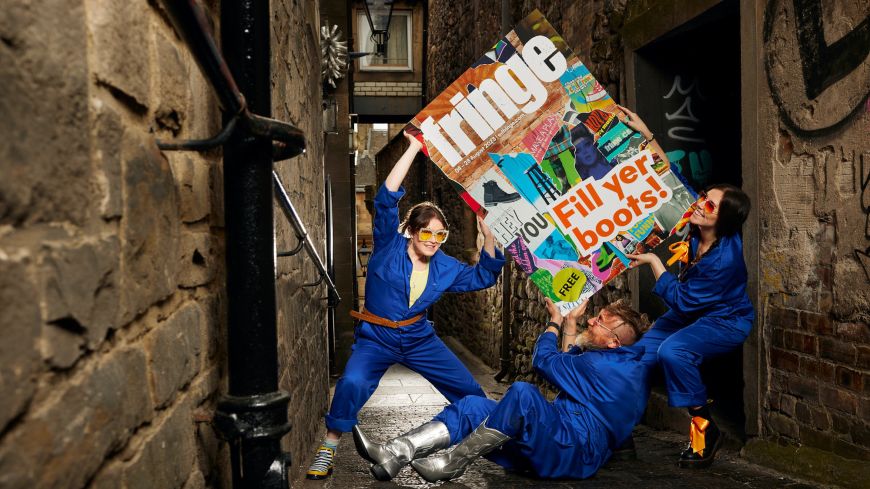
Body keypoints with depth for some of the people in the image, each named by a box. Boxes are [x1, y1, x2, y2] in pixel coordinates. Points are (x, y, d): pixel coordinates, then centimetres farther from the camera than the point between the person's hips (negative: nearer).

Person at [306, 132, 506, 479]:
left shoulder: (444, 267, -1)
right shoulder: (389, 246, -13)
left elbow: (483, 277, 7)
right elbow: (386, 200, -25)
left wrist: (488, 236, -8)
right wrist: (414, 149, -28)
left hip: (419, 339, 4)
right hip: (376, 338, -4)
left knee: (467, 388, 8)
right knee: (352, 383, -32)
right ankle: (328, 450, -10)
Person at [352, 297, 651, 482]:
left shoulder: (603, 365, -14)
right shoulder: (623, 364, 17)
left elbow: (544, 360, -5)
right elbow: (567, 367, 28)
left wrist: (555, 321, 11)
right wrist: (570, 324, 28)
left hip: (575, 453, -10)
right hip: (559, 443, 10)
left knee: (523, 393, -35)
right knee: (473, 406, -5)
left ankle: (450, 465, -24)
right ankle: (394, 455, -21)